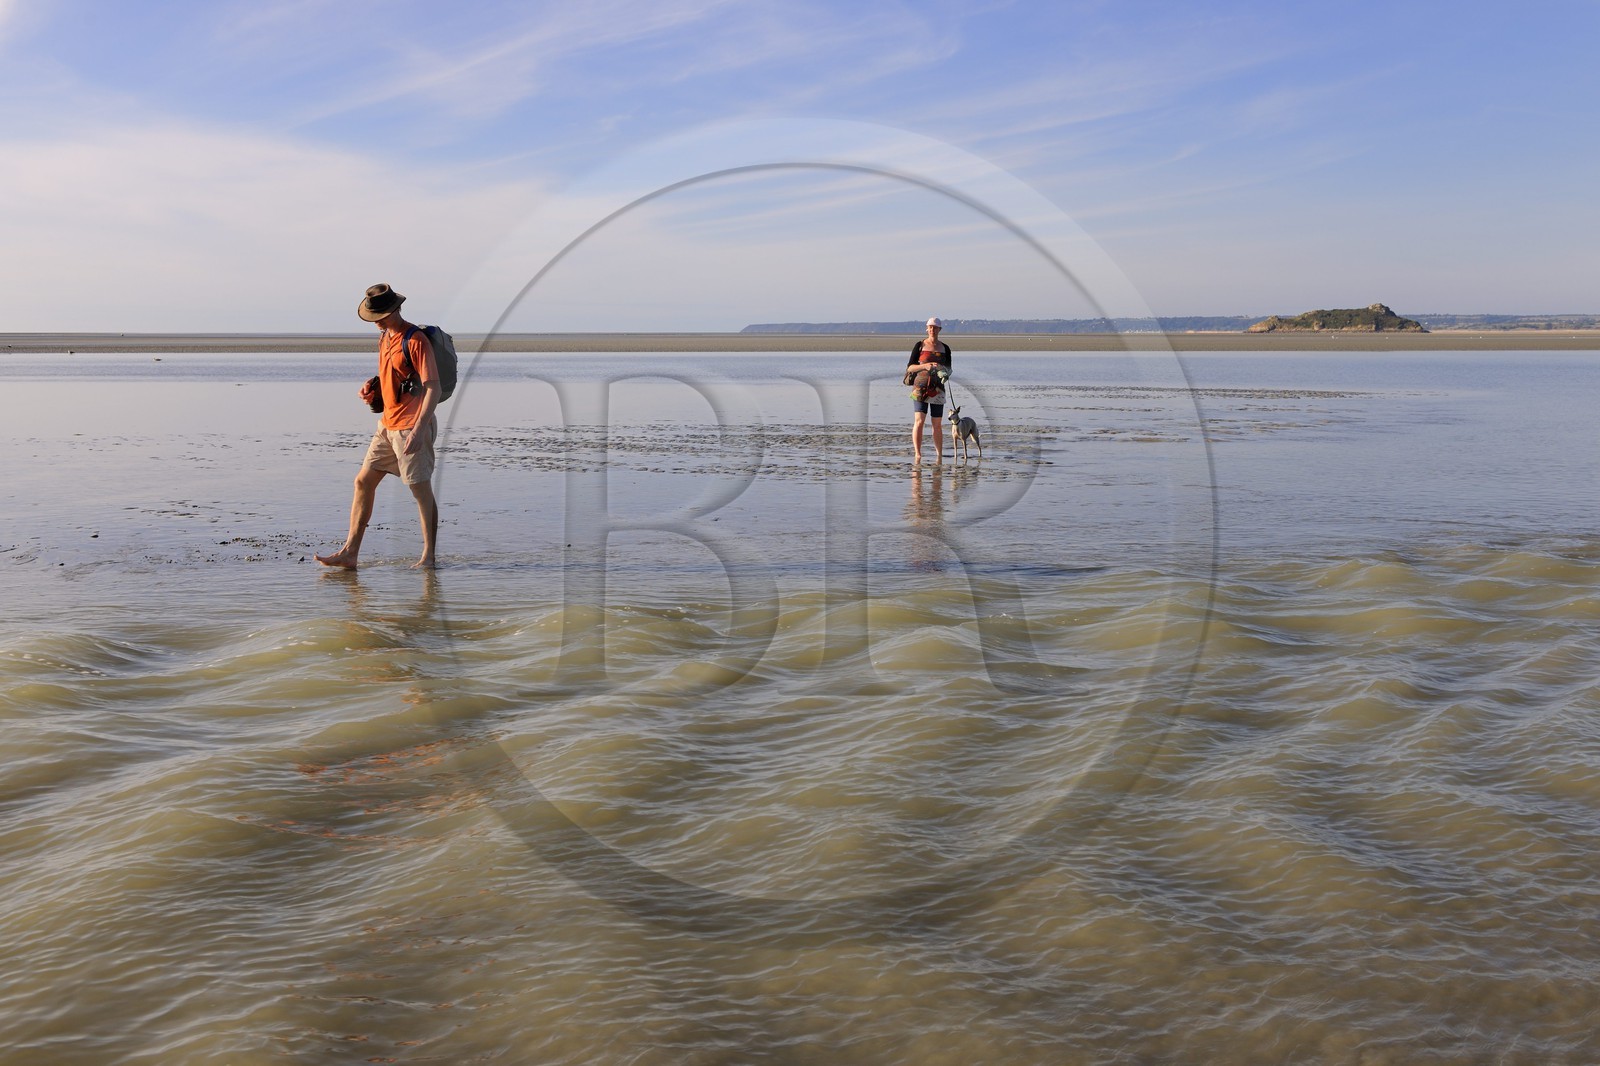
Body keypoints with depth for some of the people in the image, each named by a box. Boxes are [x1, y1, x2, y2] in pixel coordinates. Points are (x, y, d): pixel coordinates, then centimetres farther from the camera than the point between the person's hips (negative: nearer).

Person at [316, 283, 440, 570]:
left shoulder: (416, 340, -14)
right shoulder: (385, 338, 14)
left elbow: (433, 387, -19)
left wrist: (419, 428, -26)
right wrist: (372, 388, 7)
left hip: (411, 426, -9)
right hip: (387, 425, 9)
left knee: (421, 489, -2)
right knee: (363, 481, 7)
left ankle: (429, 557, 7)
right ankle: (350, 552, 11)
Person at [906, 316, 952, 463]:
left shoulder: (945, 348, 10)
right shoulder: (919, 346, 2)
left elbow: (949, 369, 13)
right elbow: (909, 367, 0)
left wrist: (944, 371, -11)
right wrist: (924, 366, -17)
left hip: (937, 389, 3)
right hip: (920, 387, -3)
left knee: (937, 424, 6)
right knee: (919, 420, -15)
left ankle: (939, 455, 14)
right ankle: (917, 454, -16)